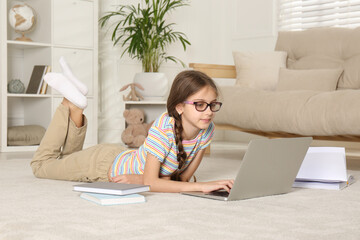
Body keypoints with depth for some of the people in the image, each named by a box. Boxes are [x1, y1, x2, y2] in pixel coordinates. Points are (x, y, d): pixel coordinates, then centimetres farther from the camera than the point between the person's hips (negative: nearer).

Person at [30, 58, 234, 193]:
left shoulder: (207, 130, -20)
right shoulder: (164, 126, -38)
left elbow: (184, 176, -12)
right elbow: (150, 182, -39)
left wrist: (141, 178, -25)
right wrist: (202, 186, -47)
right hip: (104, 162, -6)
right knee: (40, 165, 15)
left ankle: (75, 108, 24)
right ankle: (73, 104, 13)